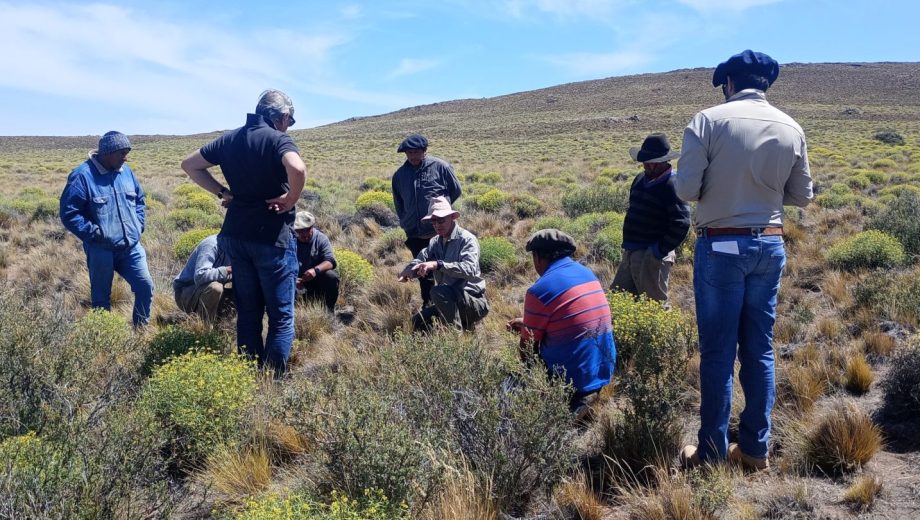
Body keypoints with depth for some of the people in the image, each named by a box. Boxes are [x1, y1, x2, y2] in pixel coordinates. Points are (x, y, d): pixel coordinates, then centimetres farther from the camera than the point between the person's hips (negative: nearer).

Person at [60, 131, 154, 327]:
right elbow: (68, 213, -14)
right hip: (101, 251, -5)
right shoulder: (83, 176, -14)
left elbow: (139, 199, 20)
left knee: (145, 287, 3)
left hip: (131, 247, 5)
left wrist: (139, 226, 8)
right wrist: (93, 233, -16)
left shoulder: (125, 171, 5)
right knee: (101, 297, 9)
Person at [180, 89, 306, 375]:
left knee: (247, 312, 16)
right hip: (272, 238, -6)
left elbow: (189, 164, 16)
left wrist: (223, 192, 10)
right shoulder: (279, 139, -11)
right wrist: (291, 200, -15)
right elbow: (297, 169, -32)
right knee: (281, 316, 3)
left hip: (235, 235, 6)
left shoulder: (230, 139, 9)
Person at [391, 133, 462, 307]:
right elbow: (398, 202, 18)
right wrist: (406, 221, 13)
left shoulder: (440, 167, -8)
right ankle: (427, 303, 28)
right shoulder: (400, 174, 4)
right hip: (415, 233, 4)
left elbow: (456, 190, 3)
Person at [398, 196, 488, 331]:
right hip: (450, 302, 8)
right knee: (419, 322, -4)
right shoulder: (435, 242, 9)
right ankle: (462, 324, 12)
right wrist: (408, 271, -28)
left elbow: (469, 269, -32)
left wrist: (438, 264, -43)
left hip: (474, 302, -8)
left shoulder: (467, 239, -15)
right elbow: (420, 260, -5)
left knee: (438, 292, -31)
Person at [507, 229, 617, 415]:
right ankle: (586, 395, 12)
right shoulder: (587, 273, 6)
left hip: (572, 378, -8)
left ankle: (574, 401, -2)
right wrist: (527, 323, 24)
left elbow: (529, 344, -6)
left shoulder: (540, 290, -17)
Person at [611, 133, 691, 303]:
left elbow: (681, 224, -23)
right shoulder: (640, 179, 11)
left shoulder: (671, 186, -16)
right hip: (630, 253, 9)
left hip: (652, 257, -9)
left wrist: (661, 251, -19)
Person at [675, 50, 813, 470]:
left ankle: (712, 452, 11)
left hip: (721, 245, -4)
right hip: (770, 245, 4)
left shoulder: (709, 120, -9)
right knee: (759, 350, 11)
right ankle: (755, 449, 20)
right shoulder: (791, 128, 4)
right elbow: (802, 196, 10)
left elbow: (686, 188, -13)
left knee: (718, 351, 2)